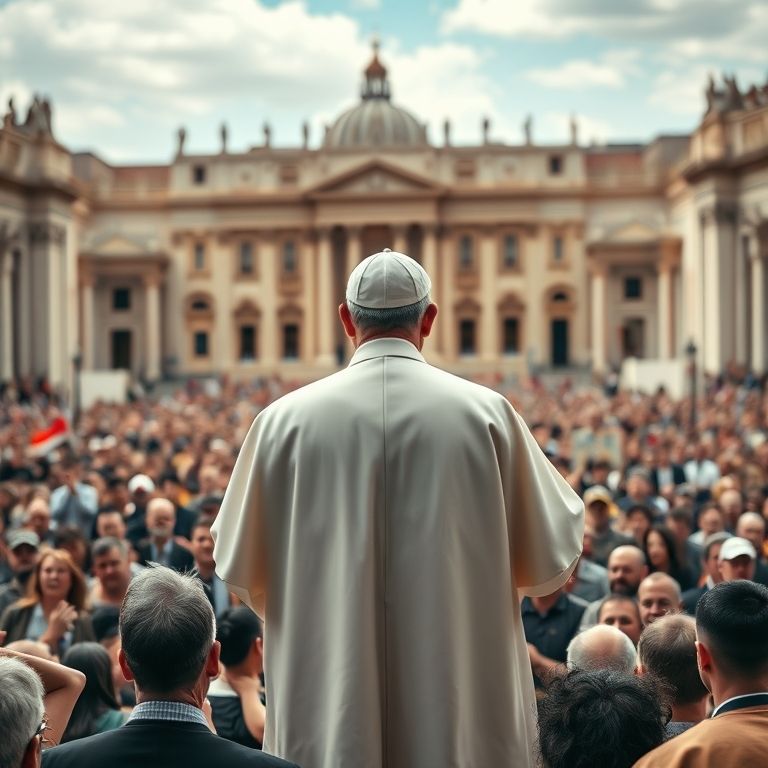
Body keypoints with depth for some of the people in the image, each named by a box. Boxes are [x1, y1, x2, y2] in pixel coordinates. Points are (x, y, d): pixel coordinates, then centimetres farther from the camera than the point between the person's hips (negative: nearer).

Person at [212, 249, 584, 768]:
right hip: (464, 706, 0)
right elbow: (551, 563, 3)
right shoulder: (487, 413, -5)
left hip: (328, 716, 0)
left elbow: (240, 570, 5)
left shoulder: (287, 419, -4)